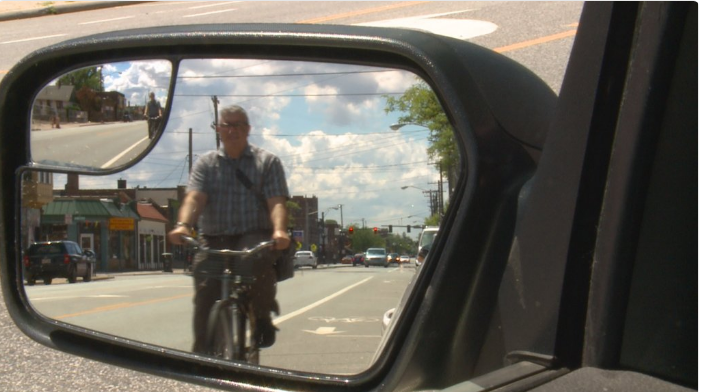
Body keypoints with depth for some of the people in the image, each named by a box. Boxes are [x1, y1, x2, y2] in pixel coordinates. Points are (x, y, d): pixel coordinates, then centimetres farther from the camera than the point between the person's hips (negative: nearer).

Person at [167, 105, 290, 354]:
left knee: (258, 259, -35)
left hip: (254, 236, -2)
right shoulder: (205, 163, 15)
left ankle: (262, 319, -12)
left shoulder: (267, 162, 11)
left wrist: (279, 230, -25)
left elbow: (276, 202, -3)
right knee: (205, 284, -21)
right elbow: (194, 197, -2)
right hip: (214, 239, 2)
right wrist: (183, 225, -24)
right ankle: (202, 350, -11)